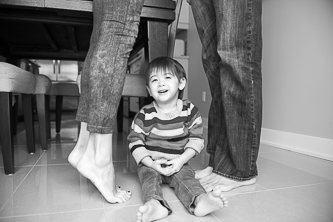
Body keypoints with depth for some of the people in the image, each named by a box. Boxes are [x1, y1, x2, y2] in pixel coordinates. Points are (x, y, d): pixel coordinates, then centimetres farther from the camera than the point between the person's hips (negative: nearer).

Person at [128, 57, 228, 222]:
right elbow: (135, 141, -6)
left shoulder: (190, 110, -4)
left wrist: (180, 160, -15)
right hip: (150, 164, 0)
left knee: (185, 176, -25)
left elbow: (196, 140, -3)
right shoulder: (145, 114, -6)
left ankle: (200, 200, -46)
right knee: (149, 175, -27)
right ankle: (155, 204, -48)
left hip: (178, 164, 0)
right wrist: (152, 163, -18)